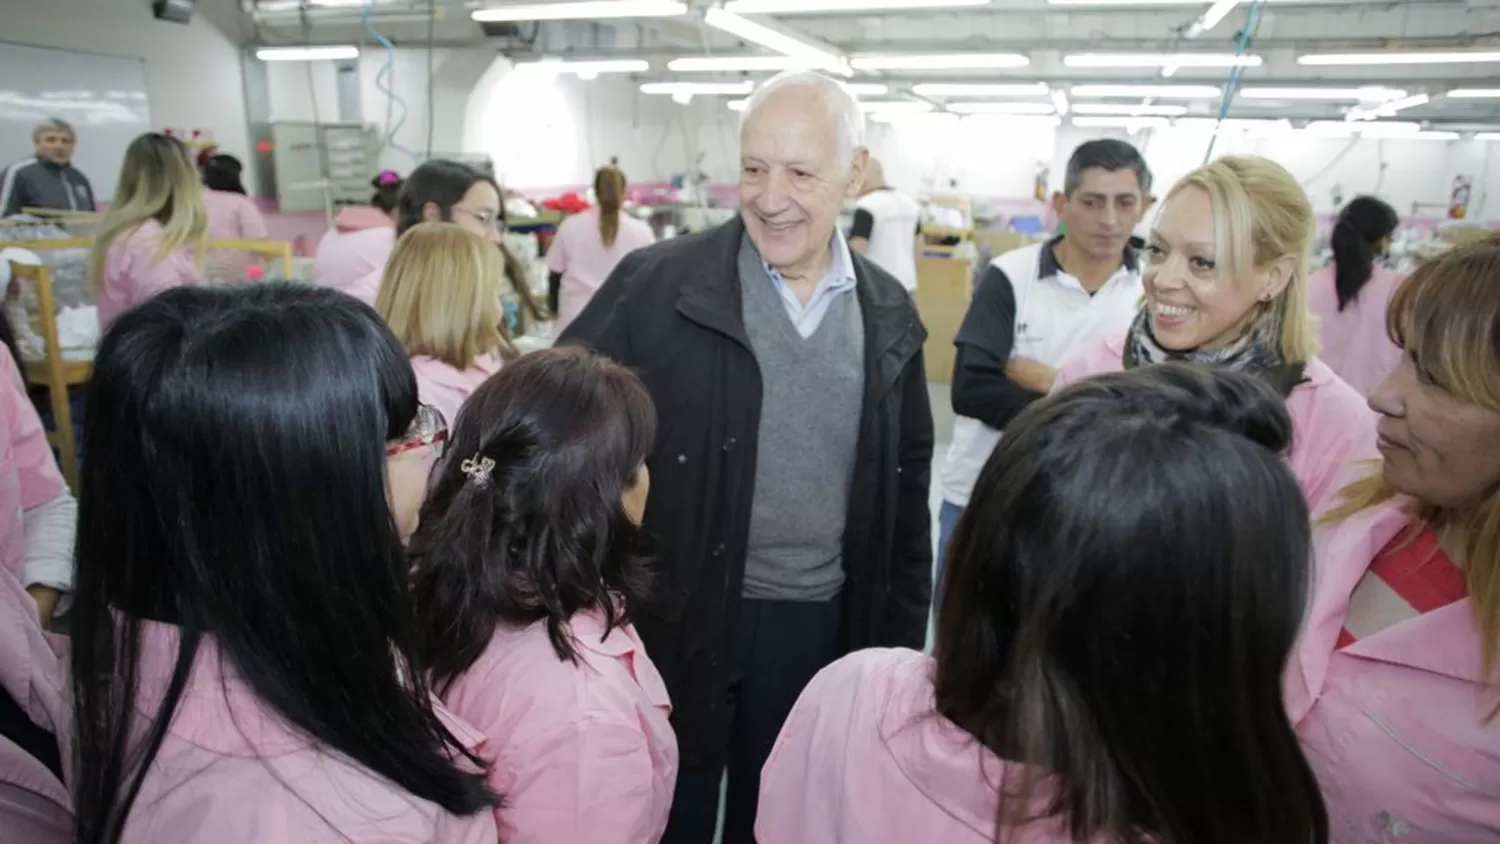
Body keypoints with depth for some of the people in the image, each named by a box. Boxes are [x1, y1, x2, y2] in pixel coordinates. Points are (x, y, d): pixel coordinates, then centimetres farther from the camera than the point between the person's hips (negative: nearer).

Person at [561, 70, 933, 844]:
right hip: (679, 624, -3)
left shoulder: (889, 315, 2)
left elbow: (907, 488, 9)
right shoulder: (658, 286, -11)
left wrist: (902, 638, 9)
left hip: (825, 630, 3)